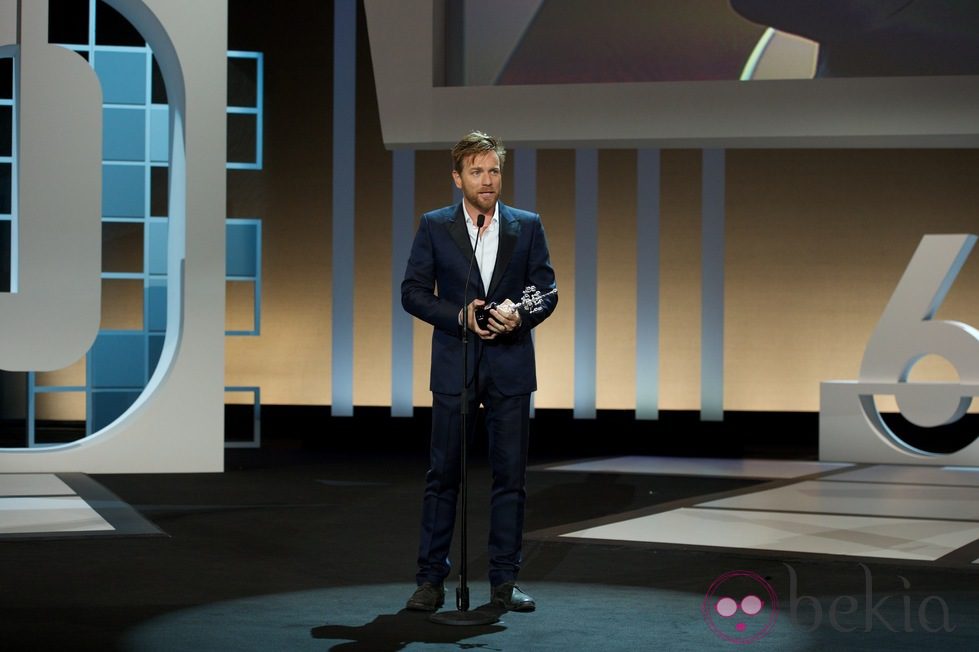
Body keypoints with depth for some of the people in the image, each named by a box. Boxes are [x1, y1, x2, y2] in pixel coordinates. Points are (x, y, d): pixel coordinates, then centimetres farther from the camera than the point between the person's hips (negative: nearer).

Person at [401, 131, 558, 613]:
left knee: (510, 474, 3)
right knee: (443, 473, 0)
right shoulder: (434, 226, 3)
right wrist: (460, 315, -13)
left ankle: (504, 582, 10)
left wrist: (520, 317, -14)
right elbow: (413, 292, 1)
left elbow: (546, 291, 6)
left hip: (510, 366, 1)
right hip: (454, 365, -1)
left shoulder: (527, 226, 7)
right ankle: (431, 581, 5)